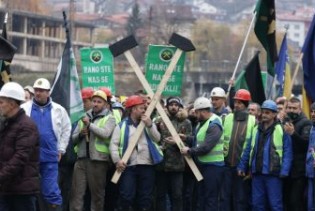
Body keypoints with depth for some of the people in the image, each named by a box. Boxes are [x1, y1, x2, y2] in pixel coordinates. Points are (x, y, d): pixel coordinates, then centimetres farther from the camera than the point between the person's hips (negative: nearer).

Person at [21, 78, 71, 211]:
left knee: (51, 191, -3)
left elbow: (66, 130, 14)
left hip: (50, 157, -1)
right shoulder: (24, 109, 2)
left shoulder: (58, 110, 4)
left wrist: (61, 150, 10)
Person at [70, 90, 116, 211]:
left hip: (98, 160, -4)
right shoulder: (85, 116, 17)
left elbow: (105, 133, -17)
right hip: (82, 159, 4)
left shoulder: (109, 118, 2)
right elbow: (74, 138, 16)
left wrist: (89, 124, -14)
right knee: (77, 192, 0)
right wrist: (80, 134, -6)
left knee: (97, 193, 3)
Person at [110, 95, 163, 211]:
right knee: (126, 196, -8)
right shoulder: (122, 126, 6)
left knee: (145, 197, 5)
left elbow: (157, 138, 2)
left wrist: (150, 126, -11)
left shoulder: (149, 124, 16)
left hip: (147, 166, 3)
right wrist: (117, 160, -15)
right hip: (128, 166, -3)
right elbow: (114, 144, -1)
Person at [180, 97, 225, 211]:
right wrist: (186, 138, 5)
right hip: (203, 165, 10)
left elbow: (206, 147, -25)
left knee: (211, 198, -7)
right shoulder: (203, 123, 13)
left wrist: (189, 151, -13)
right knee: (202, 196, 16)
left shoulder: (214, 125, -19)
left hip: (213, 166, -10)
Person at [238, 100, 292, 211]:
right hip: (257, 173, 6)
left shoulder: (282, 130, -5)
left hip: (273, 174, -6)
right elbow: (248, 150, 17)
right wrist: (242, 166, 11)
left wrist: (284, 171, -16)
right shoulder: (256, 130, 13)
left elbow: (287, 153, -8)